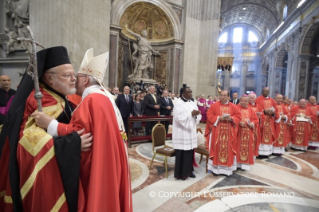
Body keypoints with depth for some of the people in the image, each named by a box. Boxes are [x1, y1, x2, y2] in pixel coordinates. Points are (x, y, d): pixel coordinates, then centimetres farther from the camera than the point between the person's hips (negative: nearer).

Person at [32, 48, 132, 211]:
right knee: (107, 198, 20)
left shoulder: (92, 100, -19)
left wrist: (50, 124, -25)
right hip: (107, 162, 9)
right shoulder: (103, 96, 11)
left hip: (97, 166, -9)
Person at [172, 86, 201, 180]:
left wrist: (196, 114, -11)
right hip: (182, 133, -7)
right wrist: (191, 114, -20)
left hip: (191, 131, 7)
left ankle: (189, 171, 27)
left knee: (190, 152, 12)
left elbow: (198, 117, 11)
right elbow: (179, 117, -20)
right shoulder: (178, 104, -10)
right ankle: (180, 173, 13)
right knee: (182, 153, 0)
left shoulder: (193, 103, 11)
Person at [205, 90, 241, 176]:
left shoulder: (233, 107, 7)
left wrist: (231, 118, -14)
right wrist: (219, 118, -17)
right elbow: (209, 116, -4)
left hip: (229, 132, 2)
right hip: (217, 132, -1)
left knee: (228, 149, 5)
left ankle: (227, 168, 16)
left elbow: (238, 116, 4)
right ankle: (216, 168, 12)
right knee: (217, 149, 2)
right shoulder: (214, 105, 0)